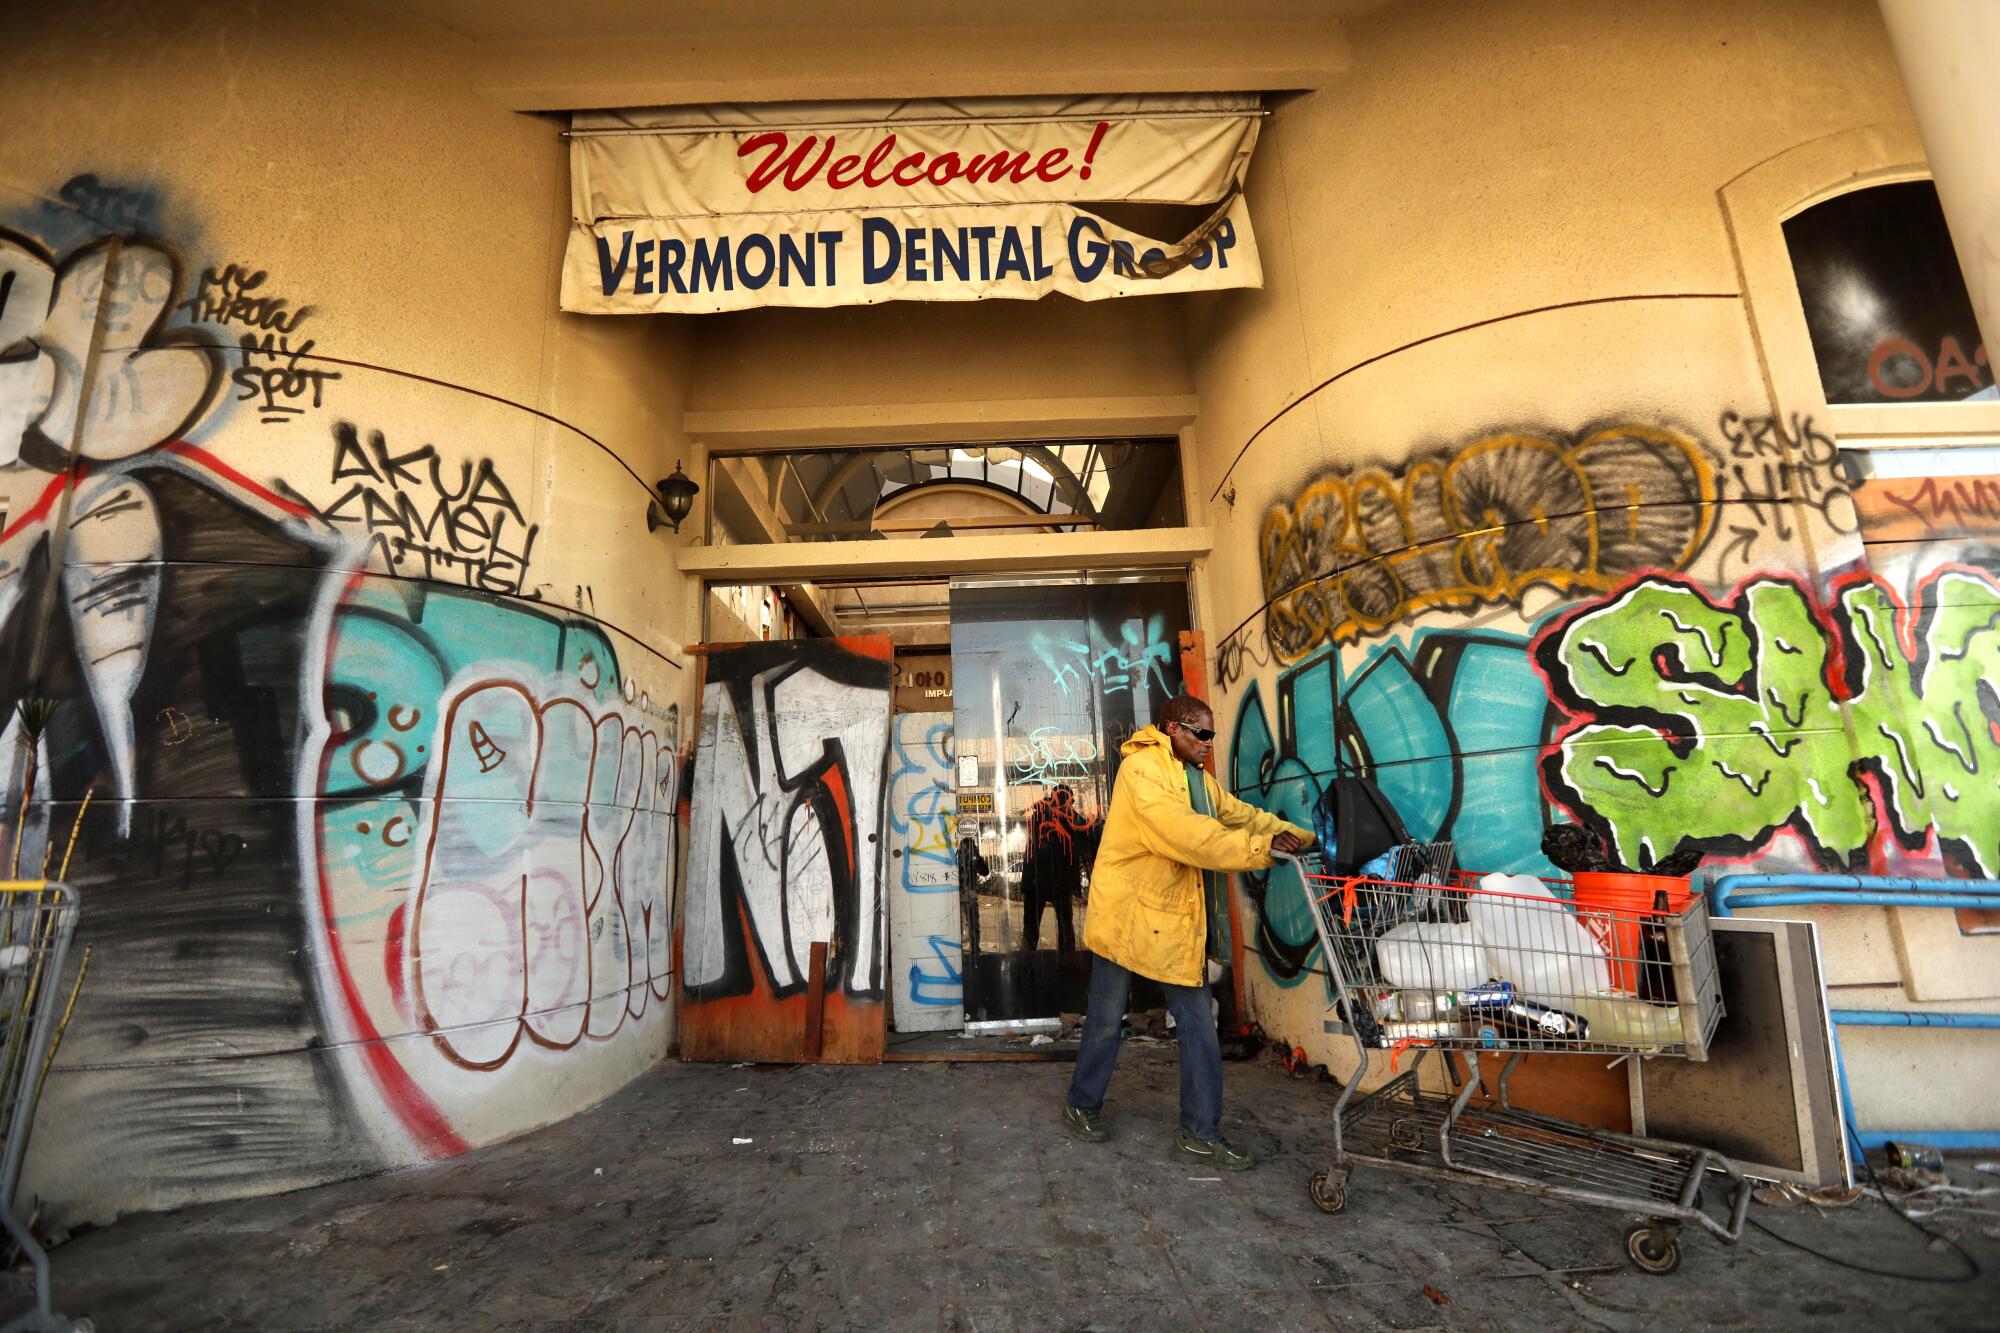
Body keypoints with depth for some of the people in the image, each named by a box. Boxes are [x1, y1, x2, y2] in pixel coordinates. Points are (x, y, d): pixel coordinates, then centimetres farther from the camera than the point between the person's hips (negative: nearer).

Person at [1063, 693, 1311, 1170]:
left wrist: (1296, 835, 0)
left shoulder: (1198, 778, 13)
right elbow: (1182, 831, -28)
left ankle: (1201, 1133, 21)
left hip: (1175, 919, 8)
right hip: (1126, 912, -8)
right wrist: (1257, 849, -26)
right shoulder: (1141, 767, -18)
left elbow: (1241, 813, 13)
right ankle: (1083, 1105, 31)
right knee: (1106, 1021, 9)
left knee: (1198, 1023, 8)